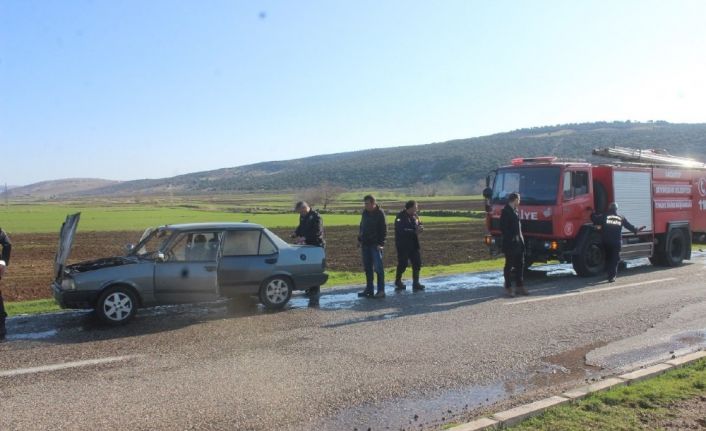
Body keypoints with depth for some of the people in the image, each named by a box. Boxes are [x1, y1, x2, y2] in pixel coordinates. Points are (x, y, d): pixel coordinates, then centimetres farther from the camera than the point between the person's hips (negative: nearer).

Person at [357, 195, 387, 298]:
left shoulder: (380, 214, -8)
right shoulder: (365, 213, 11)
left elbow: (384, 230, -10)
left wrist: (381, 243, -16)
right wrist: (360, 240, 14)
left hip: (376, 245, -7)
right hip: (365, 244, 7)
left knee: (378, 267, -6)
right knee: (367, 268, 10)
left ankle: (381, 291, -2)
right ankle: (369, 290, 17)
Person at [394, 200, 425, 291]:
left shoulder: (414, 216, 7)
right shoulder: (401, 217, -16)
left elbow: (419, 224, 13)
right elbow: (402, 231, -26)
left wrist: (420, 227, -12)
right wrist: (415, 231, -25)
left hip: (413, 244, 7)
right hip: (403, 245, -7)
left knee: (417, 263, 6)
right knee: (403, 264, -1)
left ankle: (416, 283, 16)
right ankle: (398, 282, 19)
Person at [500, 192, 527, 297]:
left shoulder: (515, 210, 14)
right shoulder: (506, 211, -13)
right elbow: (503, 227, -17)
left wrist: (521, 239, 10)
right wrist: (510, 239, -16)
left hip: (518, 242, 9)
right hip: (510, 244, -9)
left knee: (520, 265, 11)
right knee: (509, 266, 0)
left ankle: (520, 286, 19)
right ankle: (508, 288, 8)